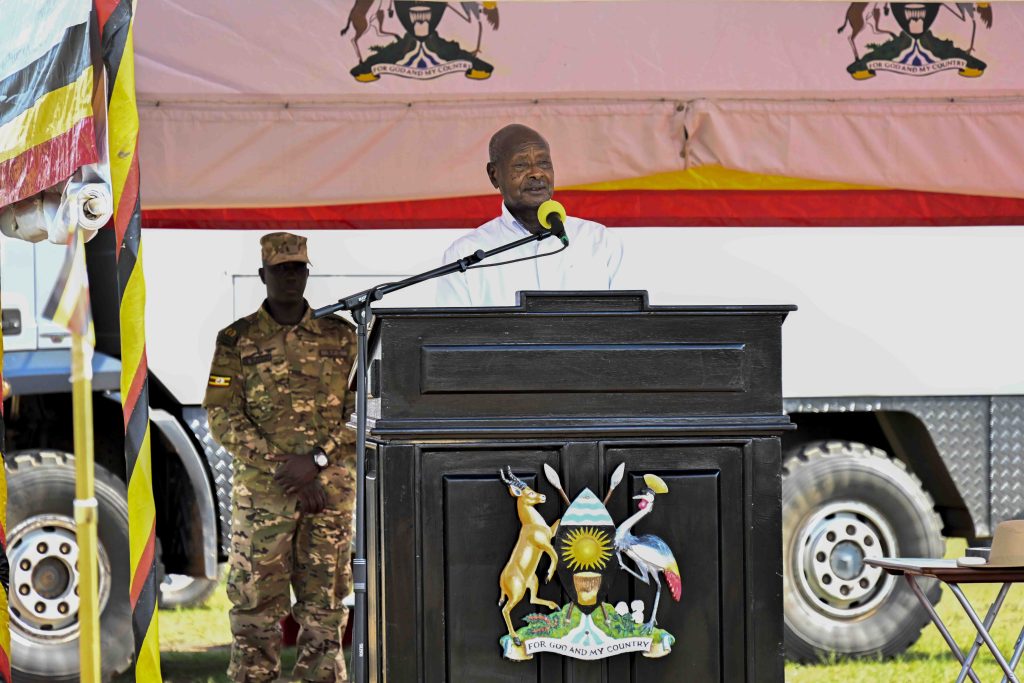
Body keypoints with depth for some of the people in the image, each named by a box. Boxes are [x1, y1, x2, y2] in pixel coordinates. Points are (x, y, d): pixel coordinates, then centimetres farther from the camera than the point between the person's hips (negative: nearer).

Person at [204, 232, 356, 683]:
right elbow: (223, 418, -4)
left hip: (331, 492, 2)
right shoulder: (237, 340, 4)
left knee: (325, 610, 4)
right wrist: (284, 469, -12)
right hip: (261, 494, -2)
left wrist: (316, 459, -12)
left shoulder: (340, 337, 9)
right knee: (256, 610, -2)